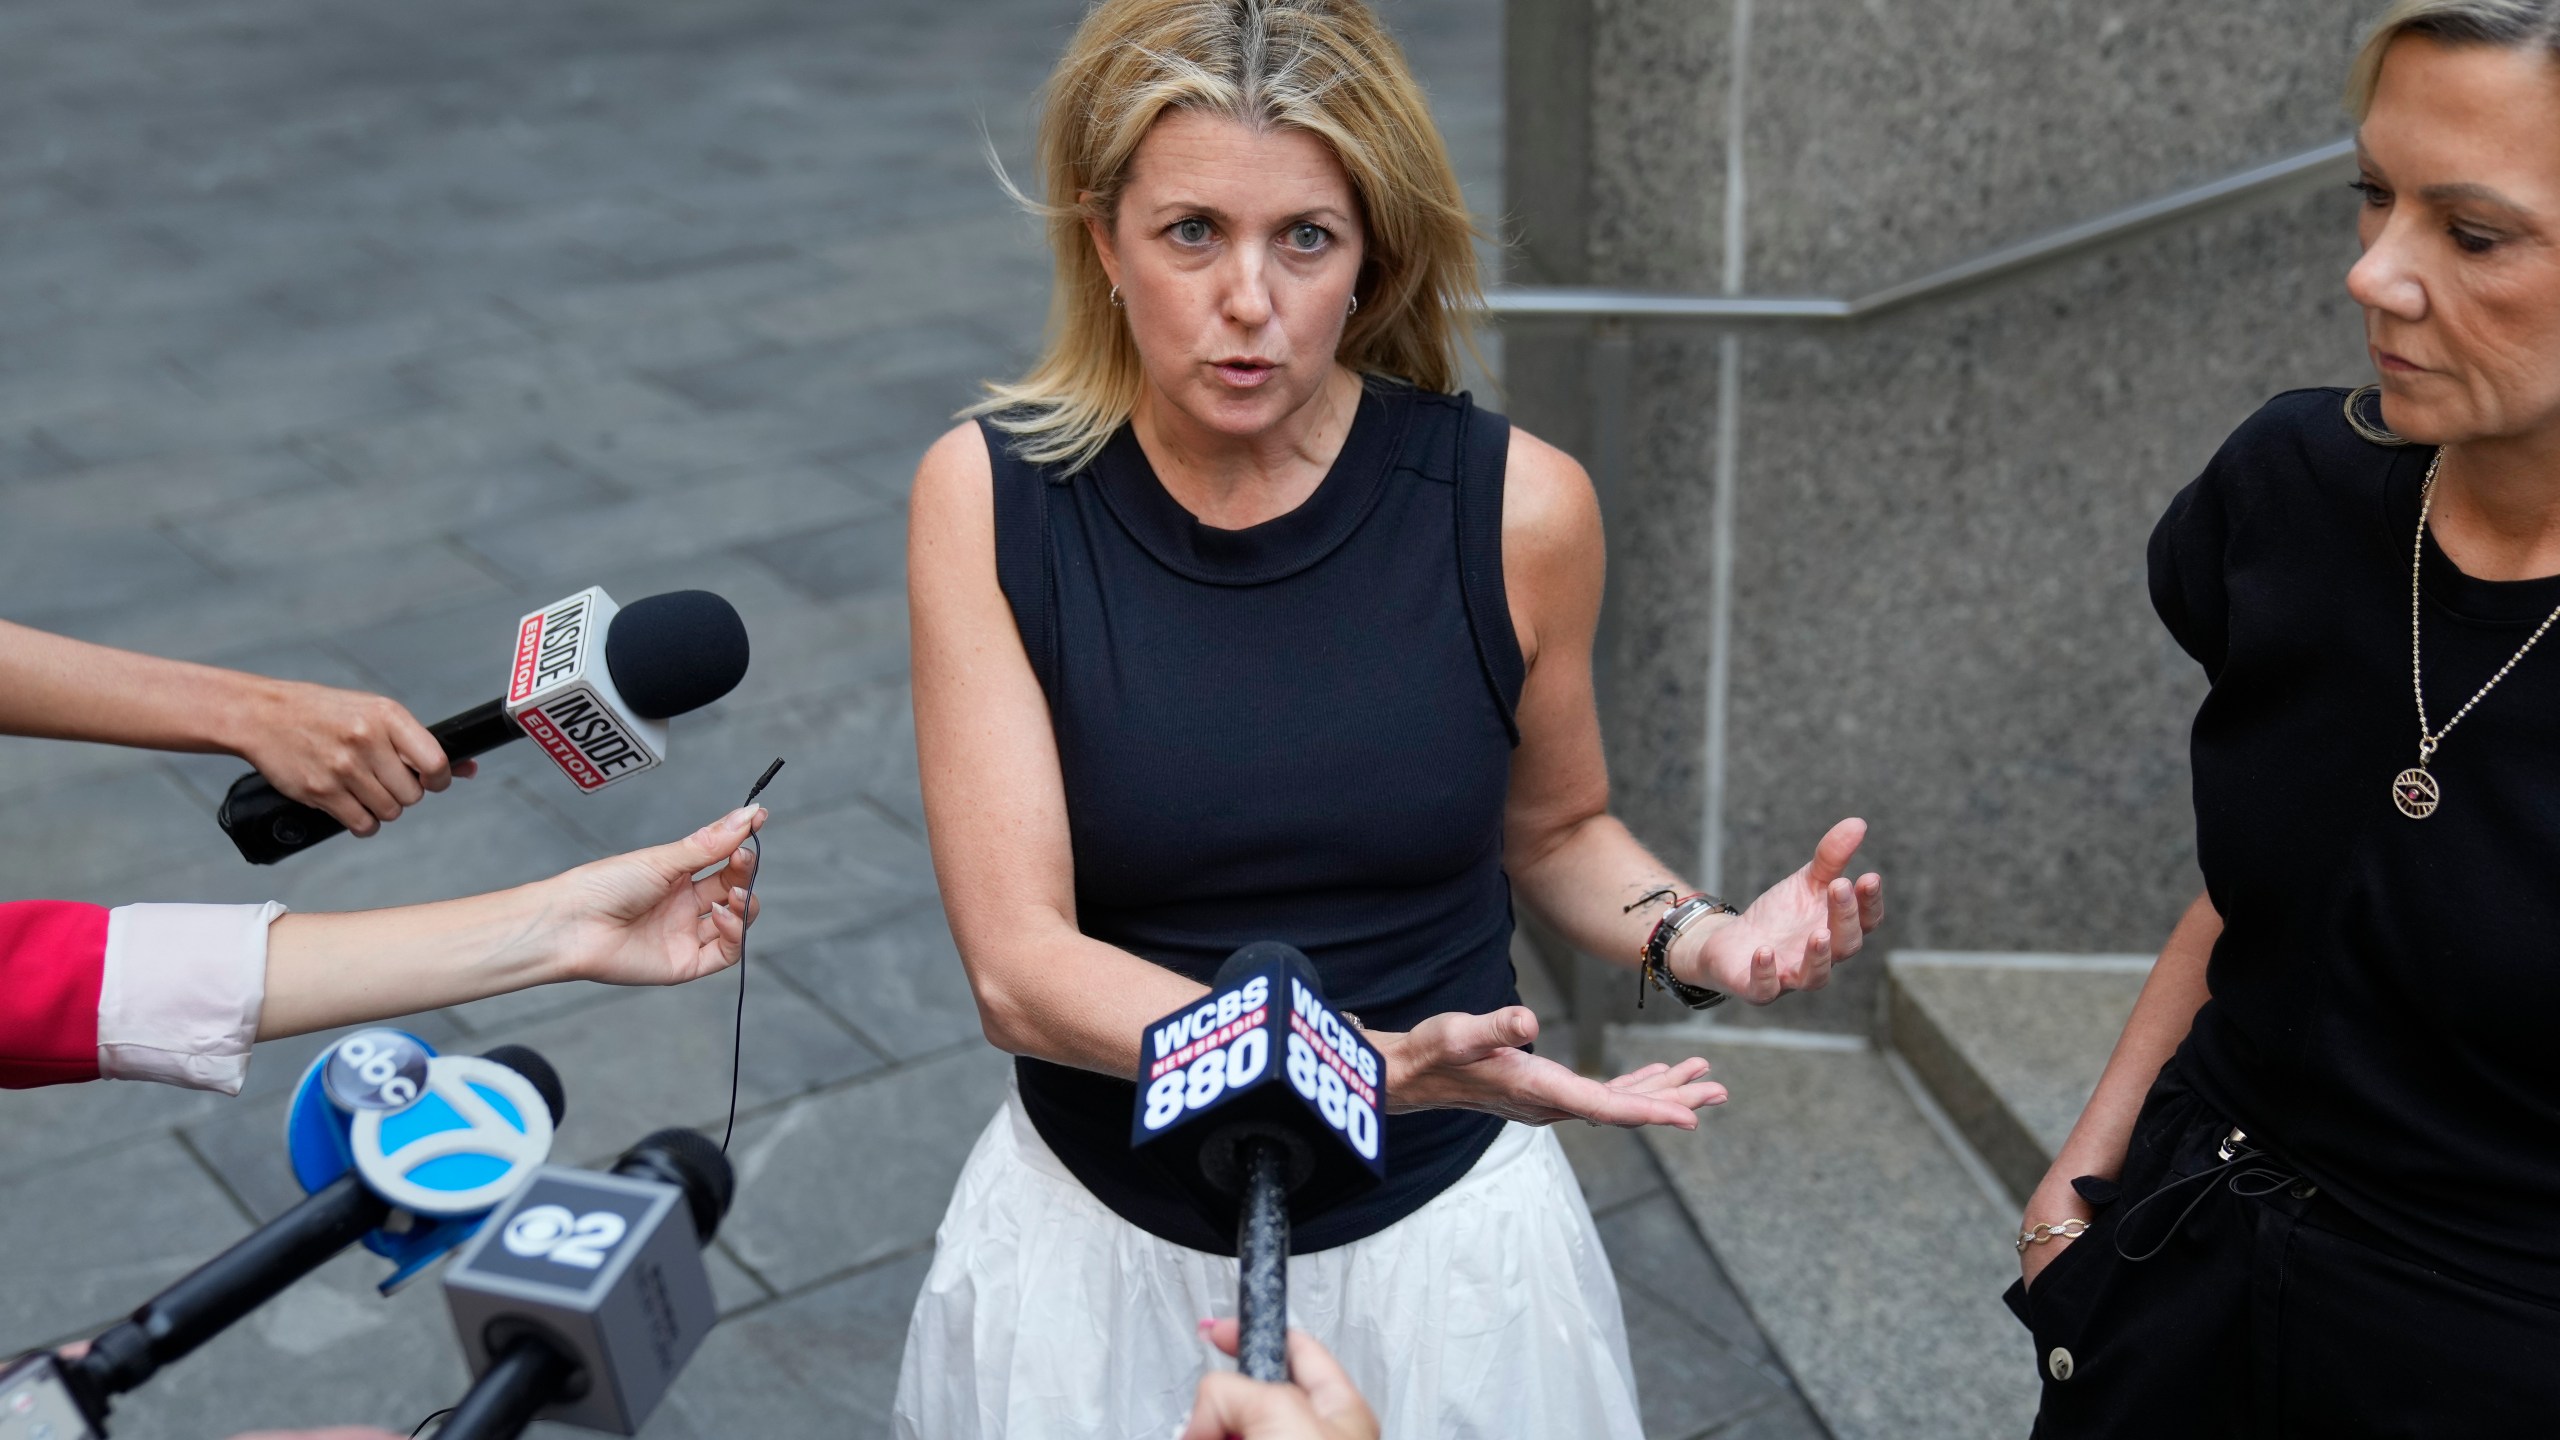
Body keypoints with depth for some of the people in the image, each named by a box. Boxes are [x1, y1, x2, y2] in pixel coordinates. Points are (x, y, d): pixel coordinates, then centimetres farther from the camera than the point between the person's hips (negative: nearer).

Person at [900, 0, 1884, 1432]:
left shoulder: (1517, 504, -13)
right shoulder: (988, 495, -14)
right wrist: (1375, 1065, -32)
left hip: (1438, 1230, 1)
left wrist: (1696, 936, -15)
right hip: (1101, 1239, 0)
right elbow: (1021, 964, -19)